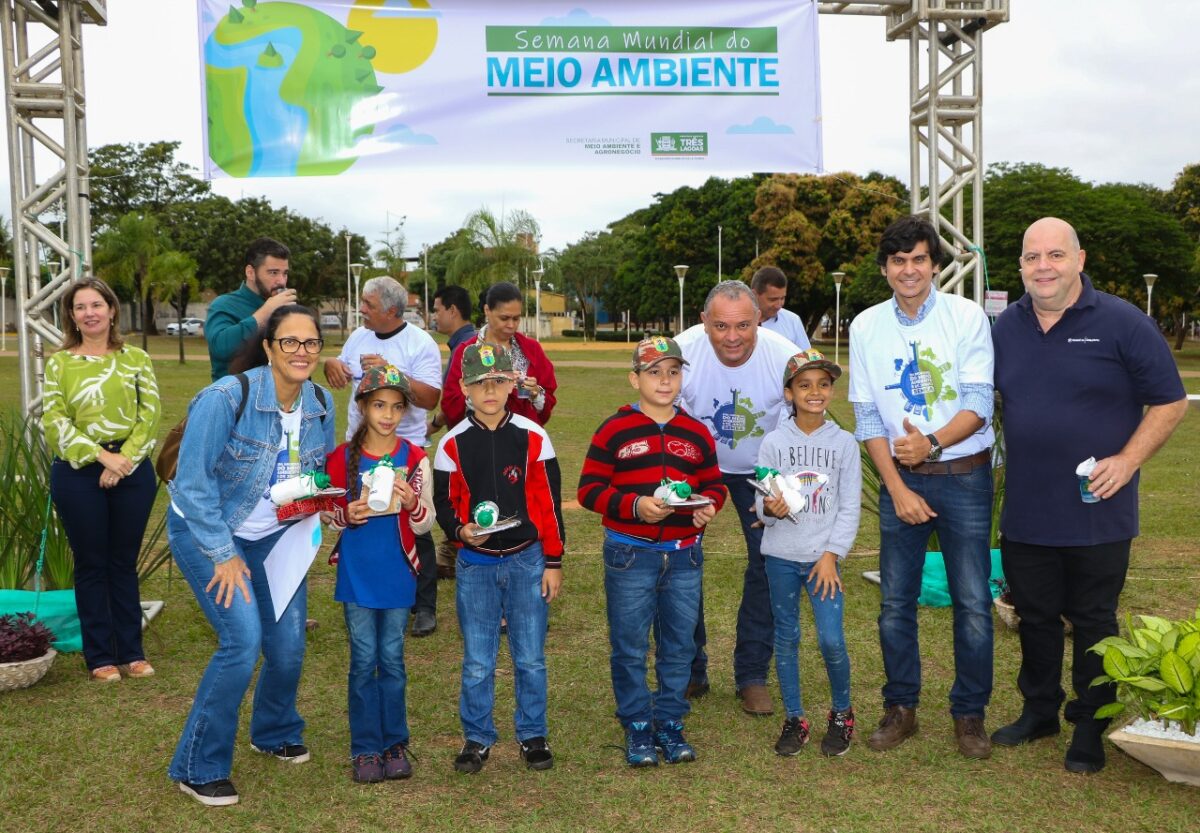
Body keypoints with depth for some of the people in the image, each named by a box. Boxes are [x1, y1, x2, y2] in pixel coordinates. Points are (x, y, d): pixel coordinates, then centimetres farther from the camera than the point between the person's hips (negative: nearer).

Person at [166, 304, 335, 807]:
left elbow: (320, 473, 10)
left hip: (273, 535, 5)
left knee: (288, 646, 2)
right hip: (205, 531, -5)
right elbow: (192, 481, -22)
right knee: (243, 641, -18)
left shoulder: (320, 404, -6)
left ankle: (275, 733, 35)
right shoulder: (226, 398, -25)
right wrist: (223, 555, -20)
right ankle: (198, 768, 1)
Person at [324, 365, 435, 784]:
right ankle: (365, 749, 15)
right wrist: (347, 515, -15)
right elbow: (328, 511, 6)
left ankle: (395, 744, 20)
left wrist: (412, 504, -21)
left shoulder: (415, 459, -2)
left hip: (397, 573, 0)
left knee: (392, 659, 8)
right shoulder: (343, 457, -2)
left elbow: (424, 524, 0)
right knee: (364, 661, 5)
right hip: (357, 573, 0)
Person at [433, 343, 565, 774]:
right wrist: (461, 531, -17)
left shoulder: (533, 438, -3)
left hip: (526, 560, 0)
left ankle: (533, 735, 24)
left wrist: (553, 563, 0)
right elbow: (444, 503, 4)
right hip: (475, 565, 0)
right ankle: (477, 738, 24)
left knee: (530, 658, 8)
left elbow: (549, 503, 0)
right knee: (477, 661, 8)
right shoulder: (452, 444, -2)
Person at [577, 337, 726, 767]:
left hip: (684, 555, 3)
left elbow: (714, 484, 15)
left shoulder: (697, 433, 8)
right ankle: (637, 728, 19)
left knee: (679, 645, 10)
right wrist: (634, 506, -19)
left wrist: (709, 504, -8)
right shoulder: (614, 431, -3)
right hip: (629, 554, -3)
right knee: (630, 647, 5)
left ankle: (670, 723, 25)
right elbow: (589, 489, -6)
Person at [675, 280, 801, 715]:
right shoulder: (683, 352, -28)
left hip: (761, 469, 1)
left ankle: (752, 675, 12)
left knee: (768, 566, -4)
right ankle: (689, 673, 13)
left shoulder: (786, 358, -26)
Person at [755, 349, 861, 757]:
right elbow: (761, 503, -1)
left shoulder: (844, 443, 1)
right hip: (781, 556, 1)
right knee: (786, 638, 8)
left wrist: (831, 555, -8)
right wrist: (770, 508, -25)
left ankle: (842, 715, 17)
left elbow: (850, 507, 0)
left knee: (831, 639, -7)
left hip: (824, 557, -1)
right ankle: (794, 719, 22)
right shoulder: (774, 442, -1)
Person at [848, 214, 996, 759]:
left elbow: (979, 403, -8)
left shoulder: (967, 316, -5)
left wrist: (931, 443, -23)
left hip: (964, 475, -2)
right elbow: (867, 417, 1)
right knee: (895, 603, 7)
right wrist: (898, 488, -6)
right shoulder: (866, 327, 1)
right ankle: (900, 708, 23)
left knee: (973, 603, 1)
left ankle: (969, 714, 18)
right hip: (900, 477, 2)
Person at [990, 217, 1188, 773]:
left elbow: (1170, 402, -5)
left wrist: (1127, 460, -15)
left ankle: (1090, 728, 24)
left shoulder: (1122, 324, -8)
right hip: (1025, 513, 4)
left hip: (1097, 513, -4)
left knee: (1093, 623, 8)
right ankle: (1039, 711, 34)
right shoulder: (1006, 327, 5)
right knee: (1035, 617, 15)